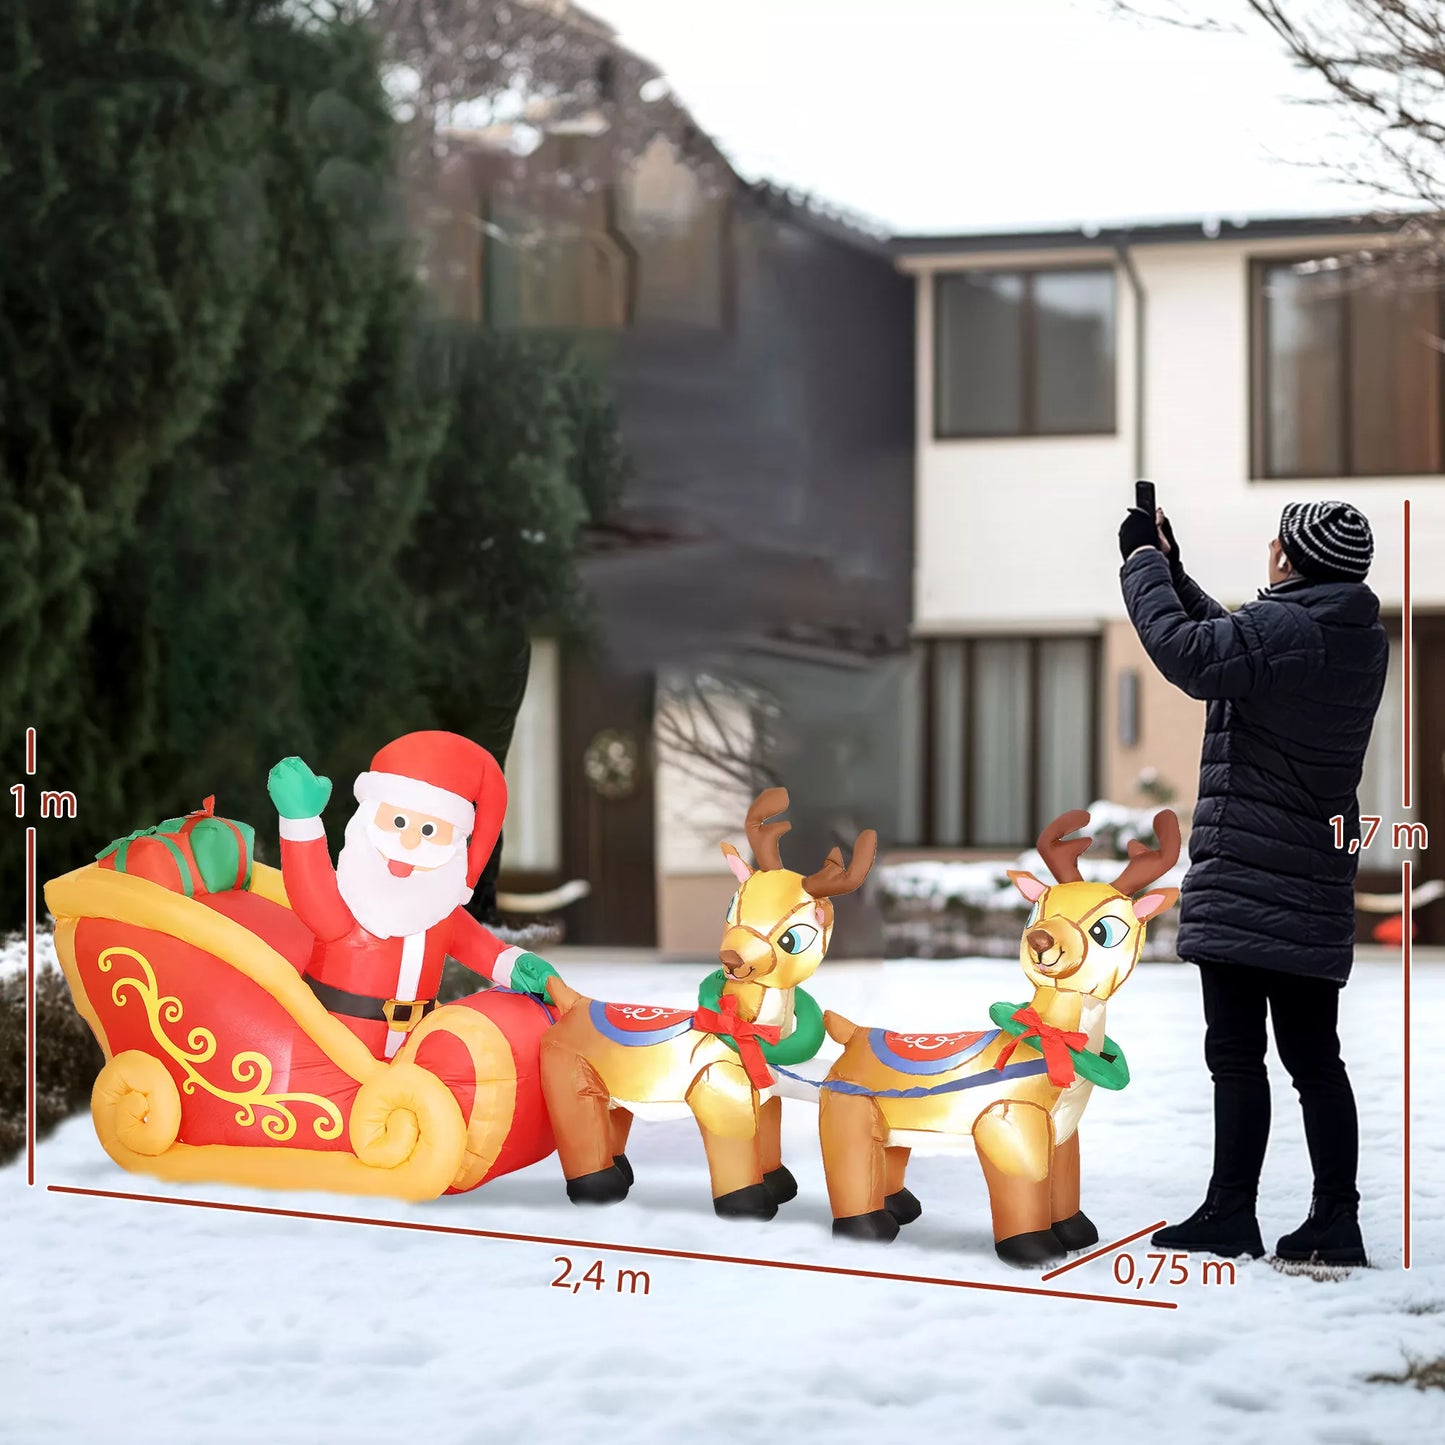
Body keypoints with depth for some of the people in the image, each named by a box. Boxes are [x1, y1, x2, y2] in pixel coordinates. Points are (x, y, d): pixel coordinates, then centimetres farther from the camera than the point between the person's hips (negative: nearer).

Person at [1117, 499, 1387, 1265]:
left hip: (1243, 879, -8)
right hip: (1316, 885, 8)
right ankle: (1335, 1221, 10)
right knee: (1313, 1057, 9)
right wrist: (1170, 569, 24)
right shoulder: (1361, 639, 13)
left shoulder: (1284, 627, -15)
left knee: (1236, 1053, -4)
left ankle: (1231, 1213, -2)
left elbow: (1191, 655, -26)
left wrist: (1142, 562, -12)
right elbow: (1231, 643, 25)